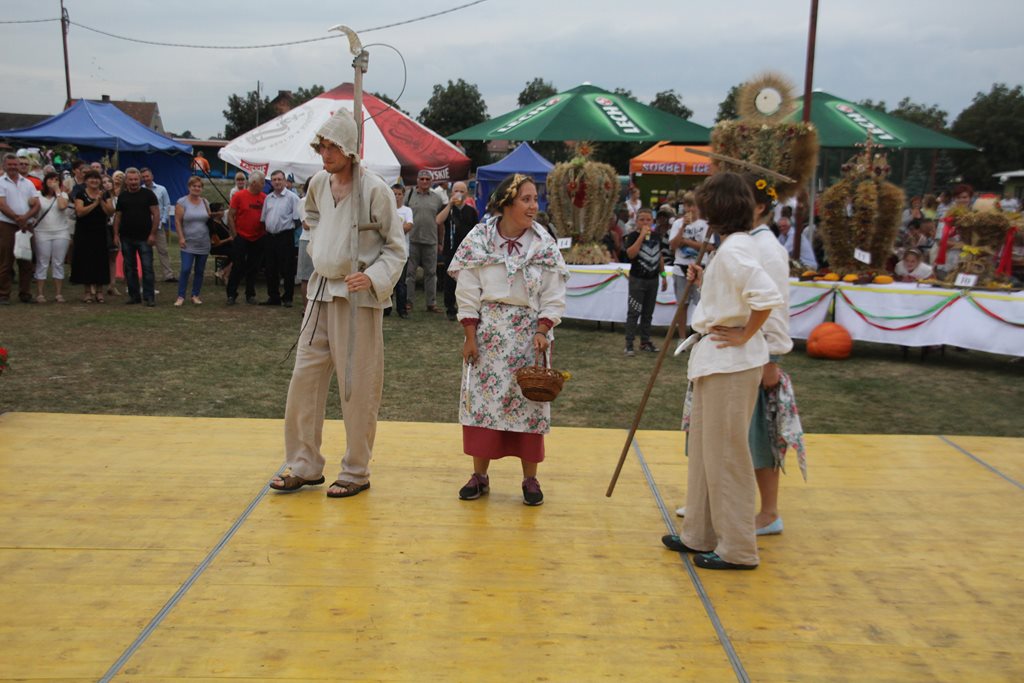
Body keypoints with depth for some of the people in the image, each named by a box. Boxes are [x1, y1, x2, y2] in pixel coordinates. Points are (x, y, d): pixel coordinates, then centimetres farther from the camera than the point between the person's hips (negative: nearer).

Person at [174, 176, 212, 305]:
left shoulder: (205, 202, 9)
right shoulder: (182, 202, -3)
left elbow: (210, 219, 15)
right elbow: (178, 221, -6)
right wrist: (181, 237, -12)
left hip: (203, 244, 4)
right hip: (188, 243, -4)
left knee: (200, 271, 7)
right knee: (185, 269, -10)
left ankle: (195, 295, 17)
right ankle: (180, 296, -1)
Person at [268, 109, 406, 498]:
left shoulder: (374, 189, -12)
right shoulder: (318, 183, 7)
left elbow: (396, 246, -7)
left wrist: (373, 277, -22)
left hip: (358, 298, -6)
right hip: (321, 291, 6)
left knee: (358, 387, 1)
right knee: (305, 378, 8)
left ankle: (356, 472, 15)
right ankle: (304, 465, 21)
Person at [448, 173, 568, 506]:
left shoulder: (545, 245, -3)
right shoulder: (477, 240, -4)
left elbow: (553, 298, 0)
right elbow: (467, 294, -2)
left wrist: (541, 332, -11)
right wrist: (470, 336, -6)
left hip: (528, 331, 0)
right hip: (487, 330, 0)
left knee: (529, 402, 3)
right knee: (482, 399, 4)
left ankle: (530, 478, 15)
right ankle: (479, 475, 17)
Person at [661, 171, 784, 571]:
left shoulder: (735, 248, -18)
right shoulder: (733, 245, 12)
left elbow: (768, 297, -30)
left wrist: (744, 335, -18)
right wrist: (704, 280, 10)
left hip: (731, 362, -10)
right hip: (716, 359, 10)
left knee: (725, 455, 0)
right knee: (705, 450, 16)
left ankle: (737, 549, 12)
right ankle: (700, 535, 28)